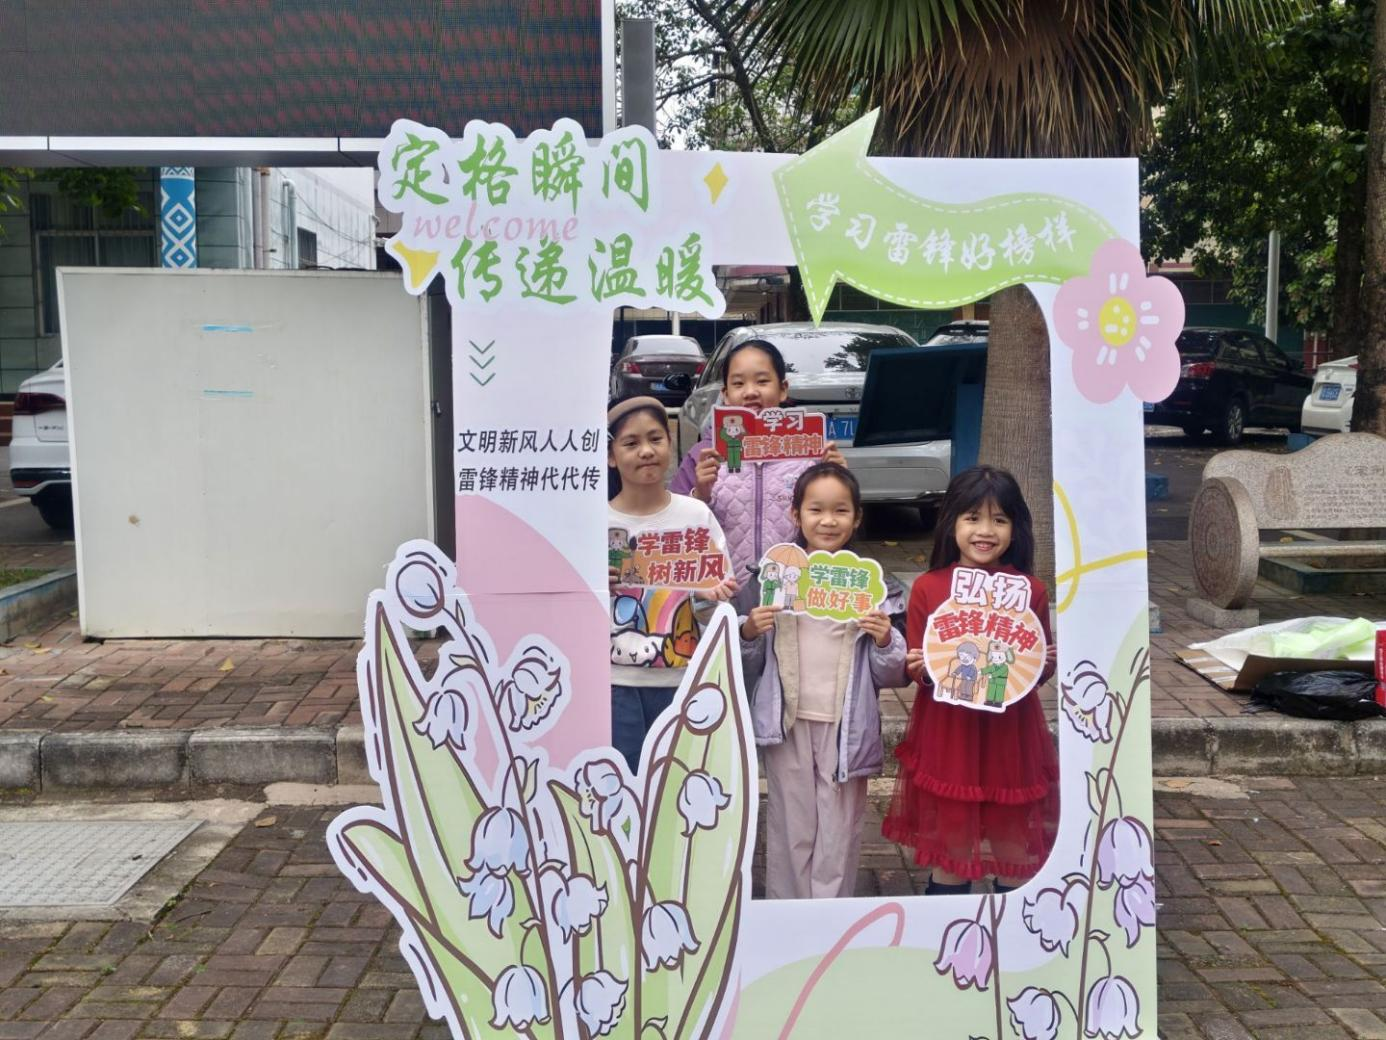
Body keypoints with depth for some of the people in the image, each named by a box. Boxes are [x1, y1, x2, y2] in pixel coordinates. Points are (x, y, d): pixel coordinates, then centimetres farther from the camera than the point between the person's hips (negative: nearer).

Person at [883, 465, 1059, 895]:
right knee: (950, 852, 10)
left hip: (1011, 735, 1)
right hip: (948, 734, 0)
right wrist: (918, 668, -17)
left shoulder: (1031, 591, -1)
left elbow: (1038, 672, 8)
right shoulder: (928, 588, -3)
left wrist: (1046, 664, -13)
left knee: (1016, 858, 10)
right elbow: (914, 665, 4)